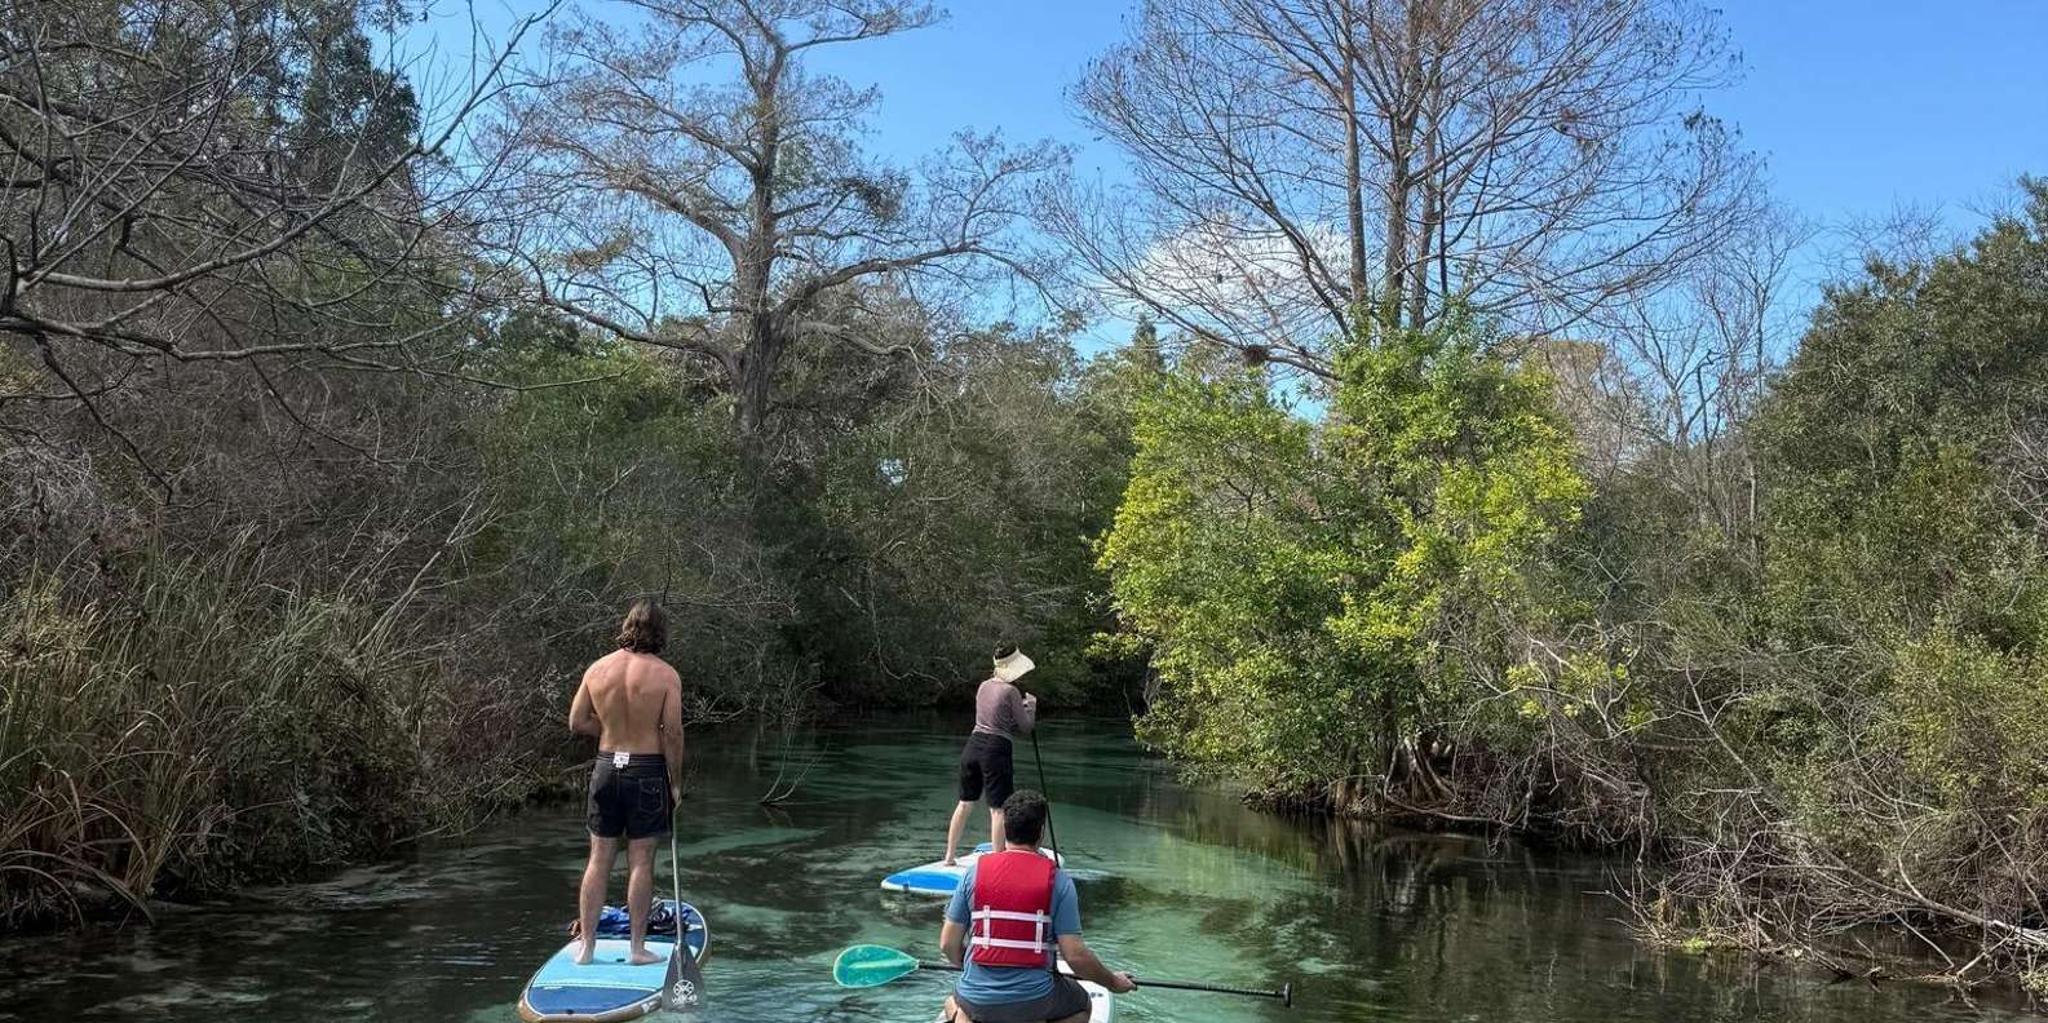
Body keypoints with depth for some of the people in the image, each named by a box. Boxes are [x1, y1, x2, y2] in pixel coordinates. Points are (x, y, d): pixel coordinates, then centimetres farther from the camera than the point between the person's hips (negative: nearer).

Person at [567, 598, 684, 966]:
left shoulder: (597, 669, 1)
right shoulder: (665, 675, -10)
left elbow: (577, 722, 5)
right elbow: (673, 733, -11)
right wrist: (675, 781, -1)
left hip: (606, 767, 3)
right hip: (647, 770, -3)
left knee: (599, 860, 11)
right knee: (641, 861, 4)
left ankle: (587, 945, 16)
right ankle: (637, 946, 10)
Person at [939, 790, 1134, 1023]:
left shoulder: (975, 872, -3)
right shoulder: (1058, 880, -8)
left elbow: (948, 944, 1)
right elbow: (1075, 955, -10)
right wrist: (1113, 982, 8)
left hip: (978, 1001, 1)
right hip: (1034, 999, -1)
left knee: (954, 1003, 36)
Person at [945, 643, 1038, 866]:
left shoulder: (984, 686, 10)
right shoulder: (1011, 691, -10)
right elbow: (1025, 726, -2)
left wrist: (1022, 705, 20)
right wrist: (1031, 705, 14)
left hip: (973, 745, 7)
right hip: (996, 749, -7)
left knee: (965, 803, 17)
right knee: (998, 808, 0)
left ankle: (949, 856, 22)